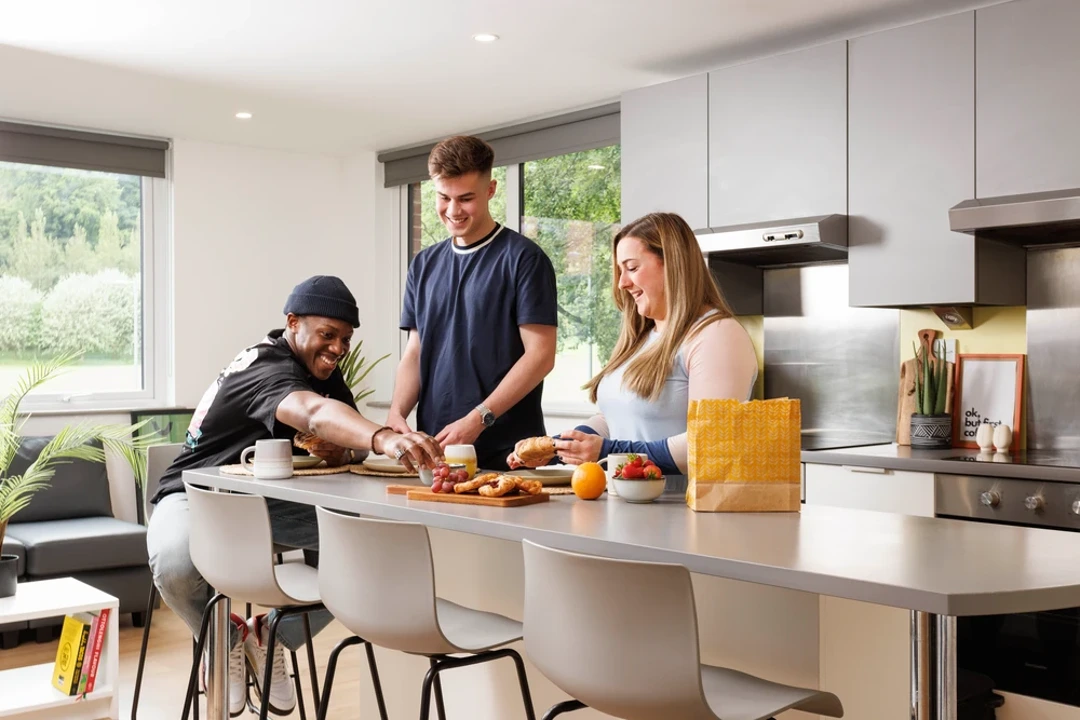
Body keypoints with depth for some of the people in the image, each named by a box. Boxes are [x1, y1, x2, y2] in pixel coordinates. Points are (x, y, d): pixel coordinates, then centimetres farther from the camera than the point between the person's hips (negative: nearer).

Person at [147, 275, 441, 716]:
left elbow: (342, 428, 1)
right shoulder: (266, 367, -28)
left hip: (267, 501, 7)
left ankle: (271, 634, 6)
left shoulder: (324, 370, 0)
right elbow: (314, 412, -50)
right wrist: (383, 438, -68)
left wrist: (342, 451, -24)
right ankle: (225, 639, -3)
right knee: (175, 564, -38)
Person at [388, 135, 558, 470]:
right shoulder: (424, 265, 12)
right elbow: (415, 352, 13)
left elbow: (540, 355, -11)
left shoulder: (523, 259, -6)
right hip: (433, 449, 5)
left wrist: (478, 420, -19)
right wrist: (397, 412, -5)